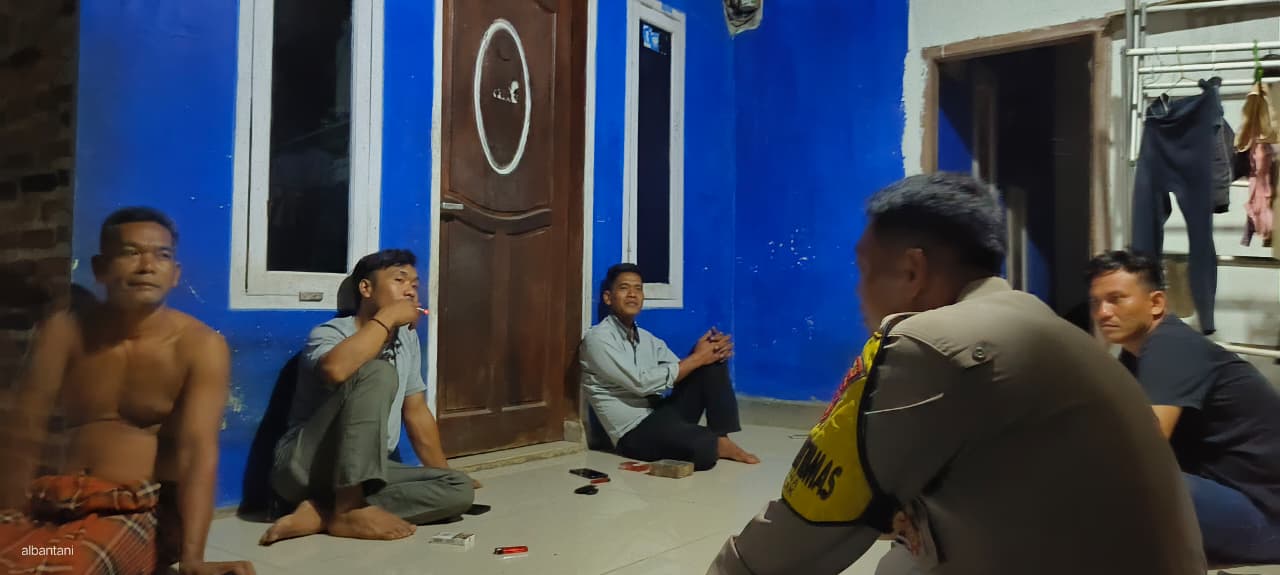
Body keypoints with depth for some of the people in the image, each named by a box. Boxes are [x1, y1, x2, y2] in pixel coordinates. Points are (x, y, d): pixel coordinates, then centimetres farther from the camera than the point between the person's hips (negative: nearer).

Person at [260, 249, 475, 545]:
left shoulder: (408, 339, 11)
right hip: (305, 466, -7)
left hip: (366, 473, 7)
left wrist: (445, 475, 14)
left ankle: (323, 513, -18)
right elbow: (335, 369, -35)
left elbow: (417, 412, 16)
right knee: (378, 373, -26)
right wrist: (388, 317, -22)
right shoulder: (329, 333, -9)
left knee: (460, 488, -14)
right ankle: (348, 510, -27)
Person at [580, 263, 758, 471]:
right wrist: (697, 358, -14)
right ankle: (713, 443, 3)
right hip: (635, 432, -8)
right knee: (704, 449, -35)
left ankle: (722, 439, -6)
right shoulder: (598, 338, -11)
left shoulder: (647, 338, 14)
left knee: (713, 361, -5)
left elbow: (682, 370, 9)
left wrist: (711, 353, -13)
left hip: (661, 415, 8)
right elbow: (642, 383, -20)